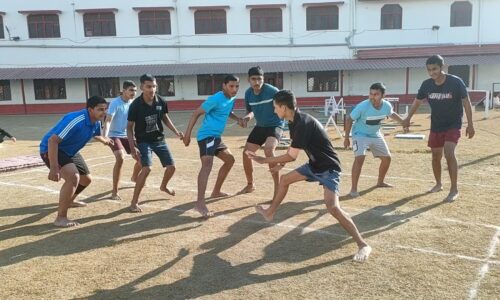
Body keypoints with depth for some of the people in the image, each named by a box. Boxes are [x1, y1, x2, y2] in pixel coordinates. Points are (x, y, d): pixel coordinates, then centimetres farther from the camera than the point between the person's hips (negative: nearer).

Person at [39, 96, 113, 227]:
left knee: (86, 179, 19)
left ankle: (69, 200, 50)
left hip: (70, 151, 9)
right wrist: (54, 168, -39)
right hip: (50, 150, -9)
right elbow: (52, 140, -36)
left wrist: (105, 140, 40)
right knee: (73, 177, -30)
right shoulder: (75, 120, -34)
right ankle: (61, 218, -17)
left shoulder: (96, 122, -6)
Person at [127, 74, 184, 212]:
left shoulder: (161, 102, -8)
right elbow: (129, 127, -11)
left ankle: (163, 186, 41)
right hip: (143, 141, -5)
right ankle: (134, 202, -12)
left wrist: (176, 132, 2)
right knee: (147, 168, -24)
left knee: (171, 167, 7)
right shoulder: (135, 105, -18)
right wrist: (133, 147, -19)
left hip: (159, 139, 5)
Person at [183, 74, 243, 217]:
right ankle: (200, 203, -39)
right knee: (207, 164, -28)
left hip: (216, 137, 10)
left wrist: (237, 118, 9)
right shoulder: (215, 99, -17)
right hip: (207, 136, -10)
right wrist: (187, 133, -20)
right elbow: (196, 113, -15)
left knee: (230, 159, 23)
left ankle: (216, 191, 35)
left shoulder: (231, 99, 9)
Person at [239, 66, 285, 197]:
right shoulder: (248, 93, -4)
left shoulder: (272, 91, -22)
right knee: (246, 153, 5)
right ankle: (250, 185, 28)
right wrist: (248, 116, -11)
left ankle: (277, 187, -22)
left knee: (268, 149, -32)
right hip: (260, 126, 7)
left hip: (275, 125, -6)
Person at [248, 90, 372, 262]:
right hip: (314, 165, 10)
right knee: (285, 179, 20)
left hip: (328, 168, -10)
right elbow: (293, 150, 17)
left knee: (332, 207, -26)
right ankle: (270, 213, 40)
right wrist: (281, 163, 12)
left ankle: (363, 245, -17)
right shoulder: (294, 122, 2)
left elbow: (292, 156, -25)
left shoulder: (303, 123, -28)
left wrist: (263, 160, -18)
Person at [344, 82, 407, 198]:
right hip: (360, 135, -6)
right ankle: (354, 188, -18)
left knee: (387, 158, 12)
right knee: (360, 158, -26)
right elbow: (349, 119, -17)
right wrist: (346, 137, -14)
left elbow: (392, 114, 11)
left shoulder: (387, 106, -15)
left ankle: (380, 182, 36)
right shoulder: (363, 106, -30)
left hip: (376, 135, 6)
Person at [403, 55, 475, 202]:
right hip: (436, 126, 4)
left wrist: (470, 124, -10)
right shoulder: (426, 84, -9)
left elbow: (466, 102, -10)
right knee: (436, 156, 11)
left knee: (449, 153, -20)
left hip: (453, 125, -4)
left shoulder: (456, 82, -19)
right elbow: (417, 101, 8)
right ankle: (438, 184, 32)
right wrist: (408, 118, 13)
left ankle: (454, 189, -11)